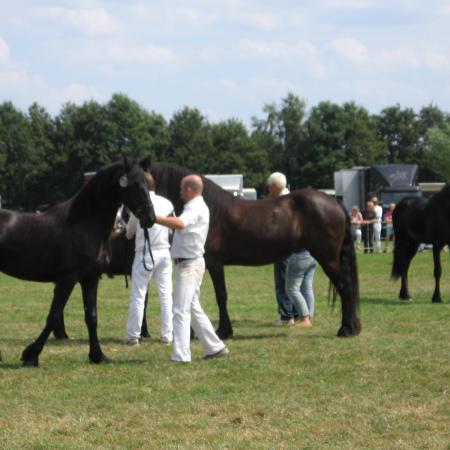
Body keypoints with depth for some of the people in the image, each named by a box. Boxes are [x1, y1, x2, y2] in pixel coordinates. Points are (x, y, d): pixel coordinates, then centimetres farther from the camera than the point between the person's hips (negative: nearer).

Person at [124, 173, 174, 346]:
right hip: (164, 252, 4)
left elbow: (130, 231, 1)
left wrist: (129, 233, 24)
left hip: (144, 254, -4)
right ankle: (167, 335, 8)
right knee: (166, 295, 8)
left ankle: (133, 336, 5)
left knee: (138, 296, 3)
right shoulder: (167, 204, 1)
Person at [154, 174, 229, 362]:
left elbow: (179, 224, -38)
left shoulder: (196, 209, -17)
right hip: (189, 263, 11)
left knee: (181, 311, -11)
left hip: (189, 264, -11)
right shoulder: (196, 207, 17)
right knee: (193, 308, 18)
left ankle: (181, 356, -13)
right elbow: (180, 225, 31)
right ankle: (215, 347, 24)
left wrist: (153, 217, -43)